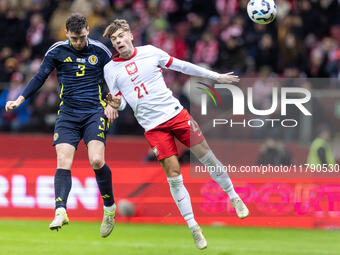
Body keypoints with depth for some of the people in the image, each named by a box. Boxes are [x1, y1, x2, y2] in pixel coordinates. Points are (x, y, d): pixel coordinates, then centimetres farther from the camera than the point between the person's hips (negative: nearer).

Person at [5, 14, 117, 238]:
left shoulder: (100, 51, 1)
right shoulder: (57, 51, 2)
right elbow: (40, 77, 9)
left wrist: (112, 104, -5)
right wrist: (19, 100, 1)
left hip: (95, 112, -2)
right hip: (68, 114, 2)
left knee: (96, 161, -18)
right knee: (63, 162, -15)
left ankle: (110, 208, 1)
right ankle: (60, 211, -24)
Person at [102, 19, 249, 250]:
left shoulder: (150, 52, 2)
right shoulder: (110, 69, 1)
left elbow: (182, 66, 11)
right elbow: (120, 101, 7)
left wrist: (216, 76, 15)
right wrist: (116, 103, -19)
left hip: (175, 112, 1)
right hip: (153, 126, -1)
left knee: (207, 156, 2)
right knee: (173, 175, -7)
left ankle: (234, 198, 25)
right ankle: (193, 227, 4)